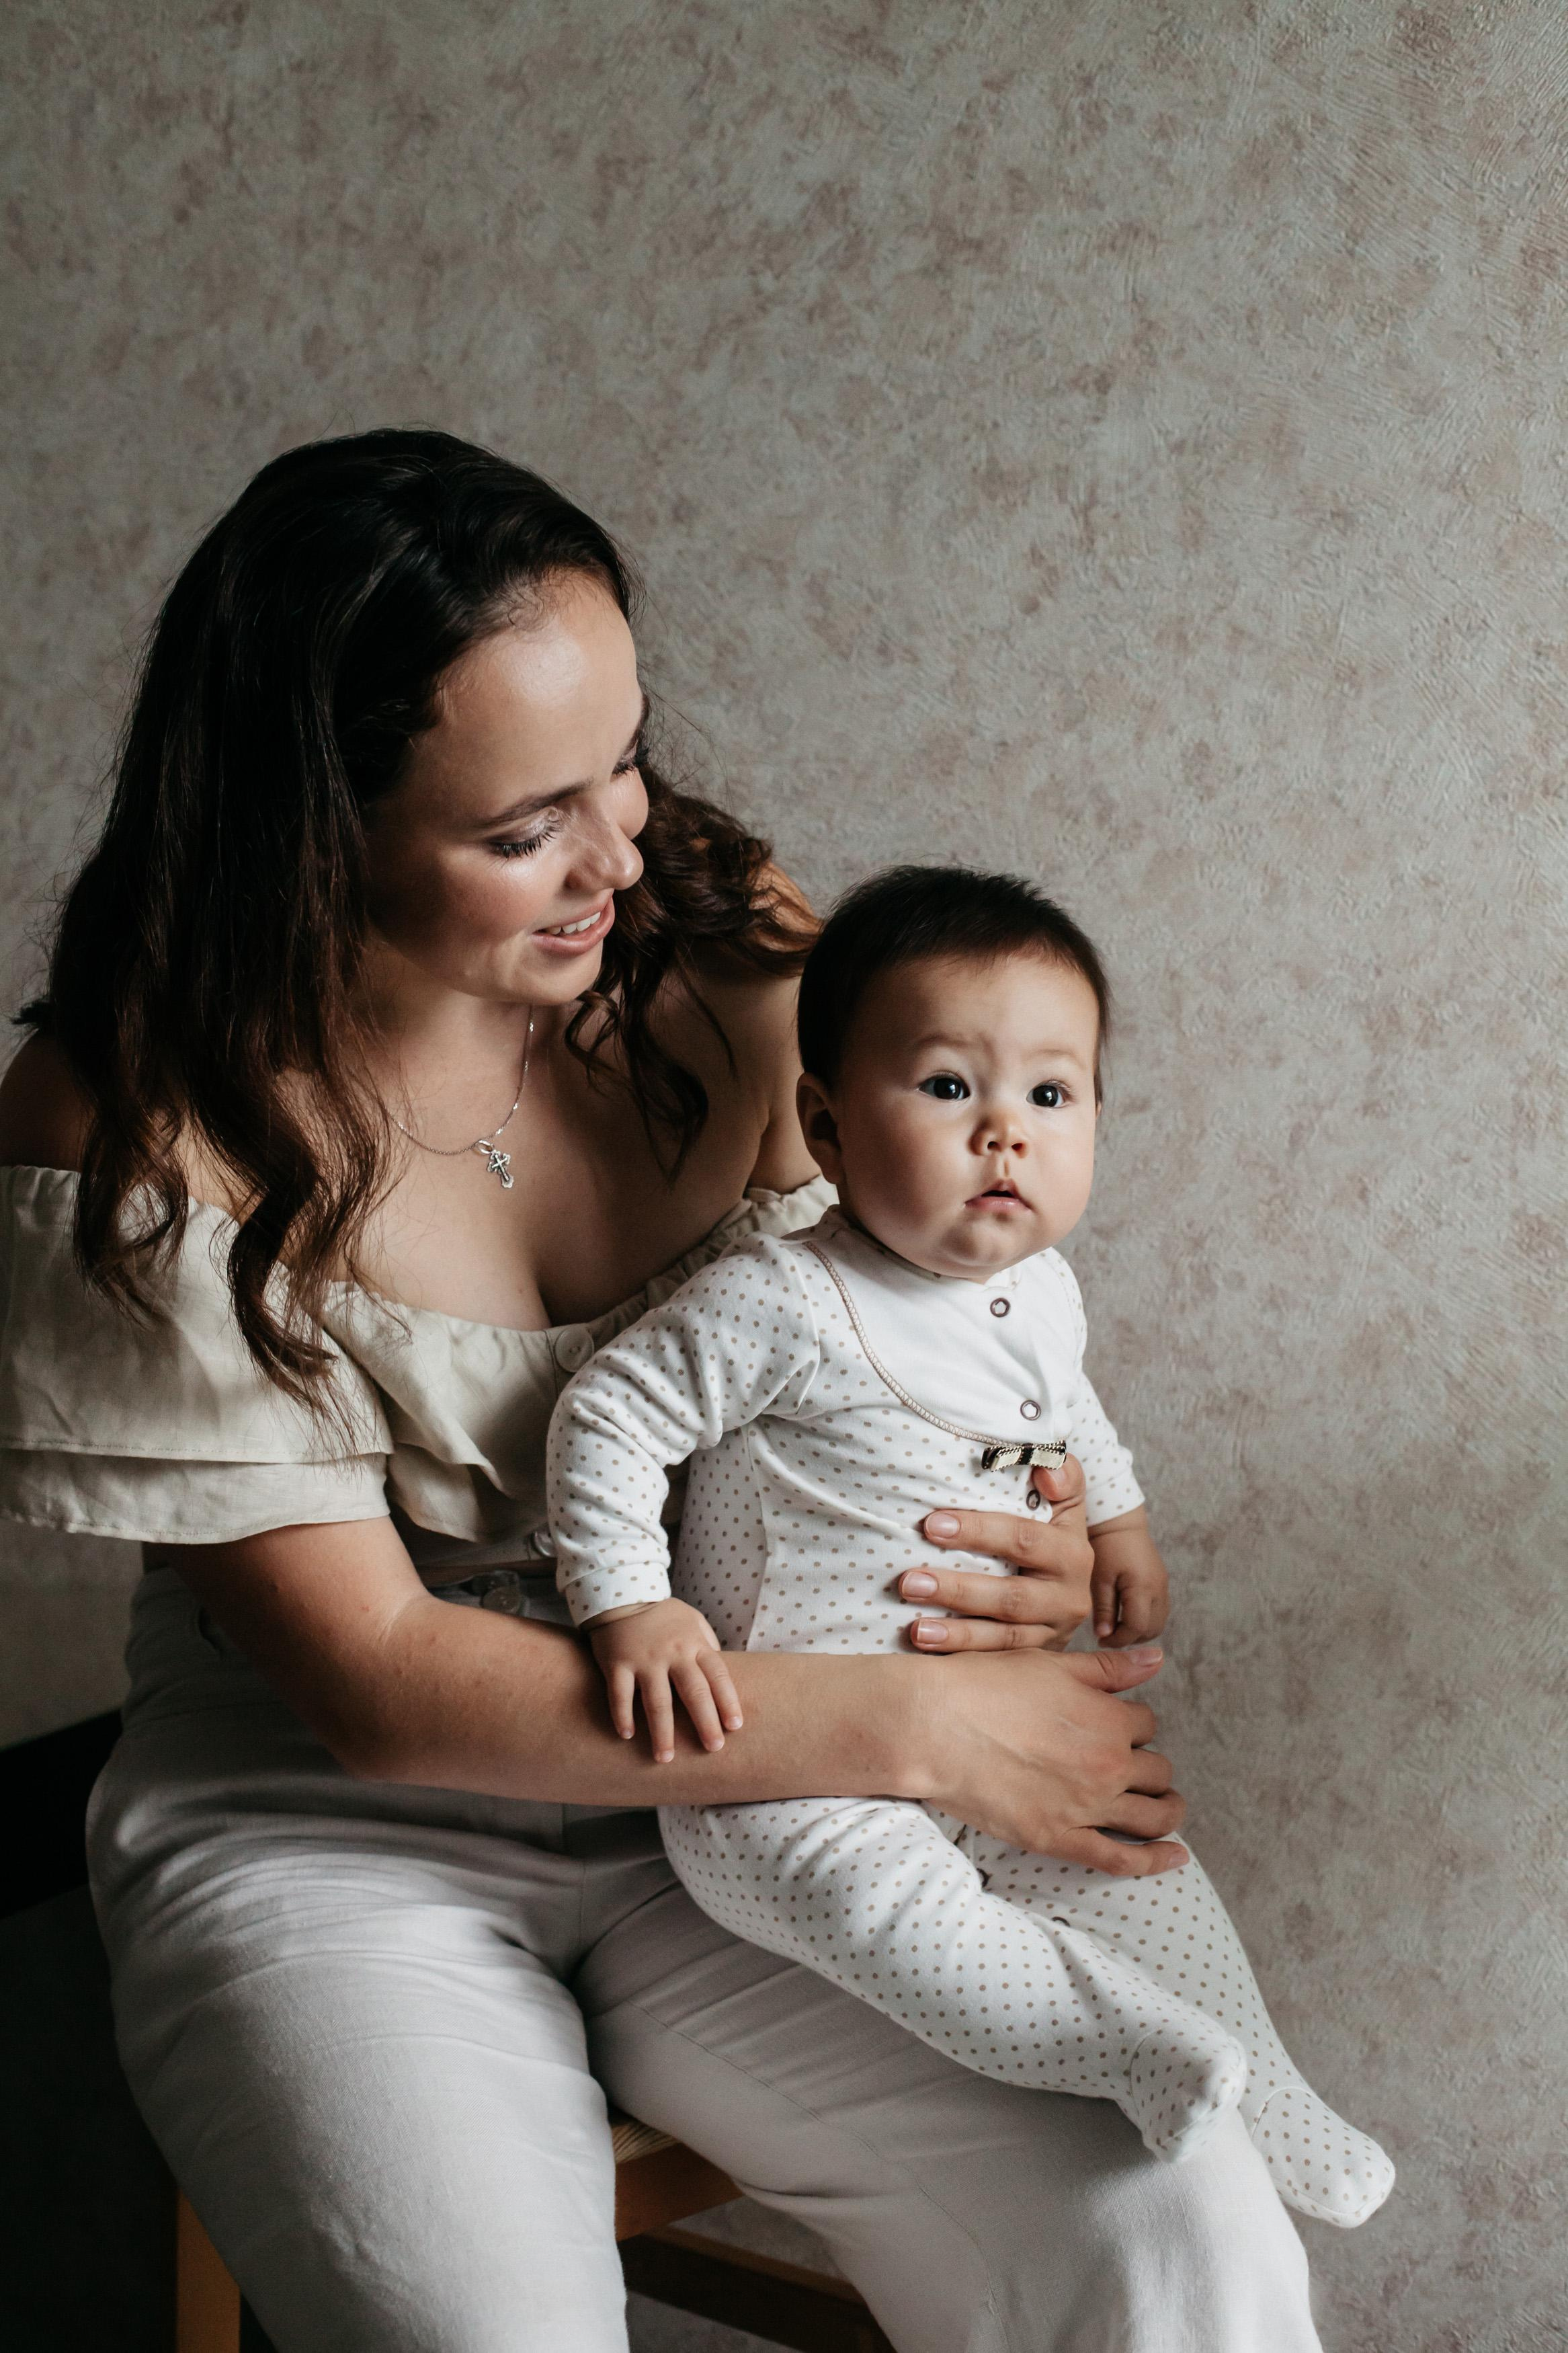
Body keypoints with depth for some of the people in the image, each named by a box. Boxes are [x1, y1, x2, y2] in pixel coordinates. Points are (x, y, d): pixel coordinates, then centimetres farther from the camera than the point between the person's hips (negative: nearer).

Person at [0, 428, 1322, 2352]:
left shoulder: (713, 946, -4)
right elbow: (374, 1676, -17)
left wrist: (1049, 1539, -13)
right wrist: (905, 1727, -21)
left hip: (742, 1798, 3)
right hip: (329, 1833, -2)